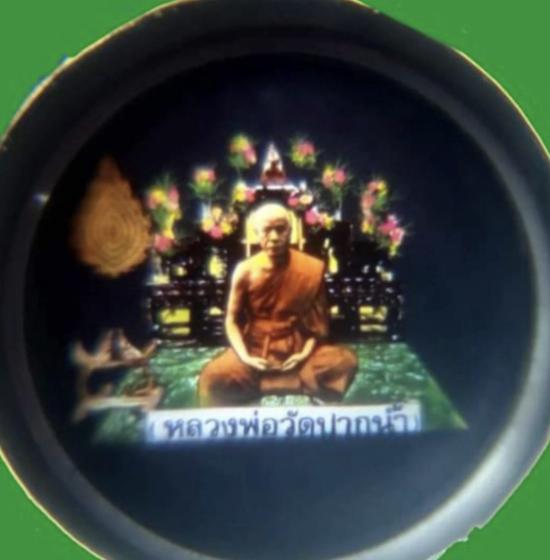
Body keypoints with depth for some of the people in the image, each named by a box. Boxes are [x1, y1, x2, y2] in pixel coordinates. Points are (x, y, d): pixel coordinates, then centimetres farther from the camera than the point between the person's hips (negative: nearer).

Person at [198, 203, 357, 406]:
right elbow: (232, 320, 1)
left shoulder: (312, 269, -4)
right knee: (213, 378, -29)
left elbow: (319, 320, 3)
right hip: (254, 350, -1)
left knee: (344, 361, -25)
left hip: (297, 351, 1)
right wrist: (245, 357, -13)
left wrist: (306, 353, -12)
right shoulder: (245, 271, -5)